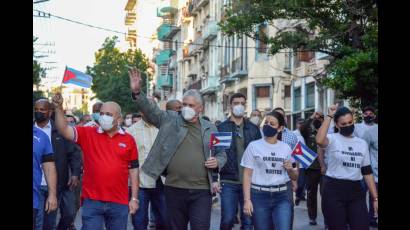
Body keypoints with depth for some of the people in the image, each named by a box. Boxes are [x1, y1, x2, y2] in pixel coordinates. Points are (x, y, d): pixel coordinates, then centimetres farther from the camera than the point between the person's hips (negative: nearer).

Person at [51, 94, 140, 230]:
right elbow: (64, 130, -12)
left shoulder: (128, 139, 4)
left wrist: (134, 198, 5)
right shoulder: (87, 134, 1)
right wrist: (59, 107, -26)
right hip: (92, 201, -1)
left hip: (119, 203, 1)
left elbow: (133, 169, 8)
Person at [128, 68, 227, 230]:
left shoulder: (210, 128, 9)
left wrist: (217, 162, -6)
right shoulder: (170, 120, 5)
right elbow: (150, 110, -7)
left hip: (201, 191, 0)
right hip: (174, 189, 0)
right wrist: (137, 92, -23)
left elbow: (222, 154, 17)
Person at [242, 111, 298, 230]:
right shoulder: (254, 146, 2)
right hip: (259, 196, -1)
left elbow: (295, 177, 15)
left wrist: (290, 169, -8)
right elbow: (247, 174, -1)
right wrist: (247, 200, -9)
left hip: (282, 196, 1)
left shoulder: (286, 148, 8)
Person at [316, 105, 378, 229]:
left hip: (356, 192, 4)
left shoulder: (362, 143, 11)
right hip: (334, 191, -4)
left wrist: (375, 198, 8)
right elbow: (319, 140, -31)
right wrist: (329, 116, -20)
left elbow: (367, 172, 13)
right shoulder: (332, 139, -5)